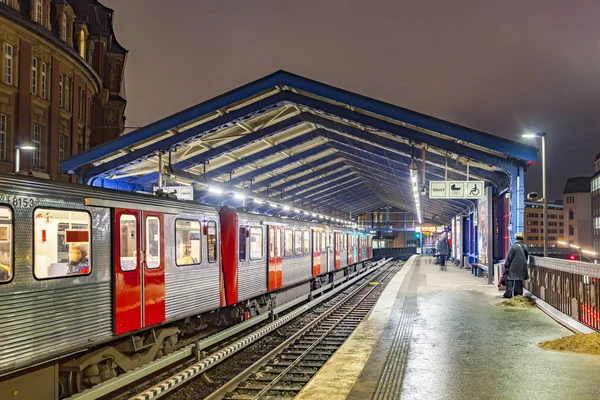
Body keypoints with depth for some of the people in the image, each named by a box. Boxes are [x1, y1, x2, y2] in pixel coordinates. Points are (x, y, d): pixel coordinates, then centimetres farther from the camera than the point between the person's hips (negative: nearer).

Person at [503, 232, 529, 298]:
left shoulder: (513, 246, -14)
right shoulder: (525, 247, 5)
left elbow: (509, 257, -12)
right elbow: (526, 257, 14)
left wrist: (506, 265, -5)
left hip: (513, 266, -5)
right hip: (522, 266, 5)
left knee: (510, 280, 1)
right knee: (519, 280, 12)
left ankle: (508, 294, -2)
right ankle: (519, 293, 13)